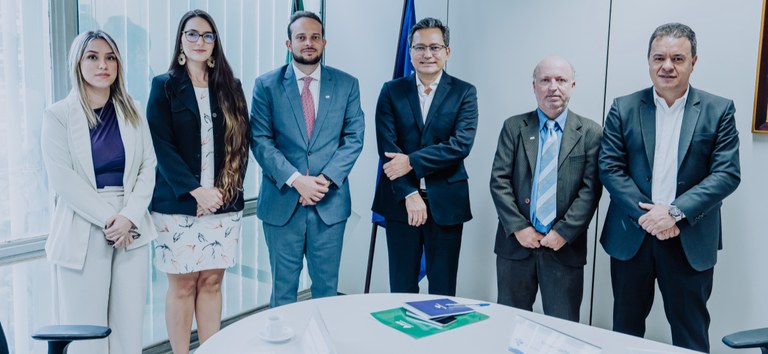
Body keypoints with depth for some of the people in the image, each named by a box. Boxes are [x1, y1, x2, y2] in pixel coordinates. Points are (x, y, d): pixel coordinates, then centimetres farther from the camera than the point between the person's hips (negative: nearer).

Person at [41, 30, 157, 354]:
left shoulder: (131, 113, 12)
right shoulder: (58, 115, 3)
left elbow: (147, 168, 5)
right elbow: (62, 178, -6)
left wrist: (129, 217, -10)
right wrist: (108, 218, -14)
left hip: (131, 228, 3)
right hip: (82, 231, -2)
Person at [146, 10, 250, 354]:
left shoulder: (230, 88, 11)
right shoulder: (164, 86, 3)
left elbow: (241, 143, 7)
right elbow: (162, 146, -6)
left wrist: (227, 188, -6)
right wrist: (196, 190, -15)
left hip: (224, 203, 2)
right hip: (177, 204, -2)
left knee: (211, 282, 7)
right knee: (182, 285, 3)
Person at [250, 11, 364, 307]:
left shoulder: (347, 84, 5)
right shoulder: (267, 85, 1)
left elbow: (354, 138, 1)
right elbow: (261, 140, -5)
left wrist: (326, 179, -12)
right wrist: (295, 180, -17)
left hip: (330, 202, 1)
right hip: (281, 201, -1)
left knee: (327, 287, 12)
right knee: (283, 289, 10)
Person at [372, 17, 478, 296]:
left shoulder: (464, 93, 2)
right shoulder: (392, 91, 5)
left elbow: (461, 144, -12)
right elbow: (386, 146, -5)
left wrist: (411, 161, -17)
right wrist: (409, 194, -14)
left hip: (445, 202, -1)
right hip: (400, 200, 1)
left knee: (443, 290, 9)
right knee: (401, 288, 11)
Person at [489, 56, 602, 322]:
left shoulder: (590, 133, 2)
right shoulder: (513, 127, 5)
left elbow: (590, 189, -4)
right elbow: (499, 180, -1)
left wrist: (564, 232, -12)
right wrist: (518, 227, -9)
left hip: (565, 247, -1)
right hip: (516, 243, 1)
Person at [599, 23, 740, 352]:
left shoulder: (718, 110, 1)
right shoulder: (623, 108, 2)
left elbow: (727, 173, -6)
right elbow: (609, 167, -3)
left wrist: (676, 211, -18)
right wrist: (645, 214, -15)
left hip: (691, 242, 0)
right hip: (631, 237, 1)